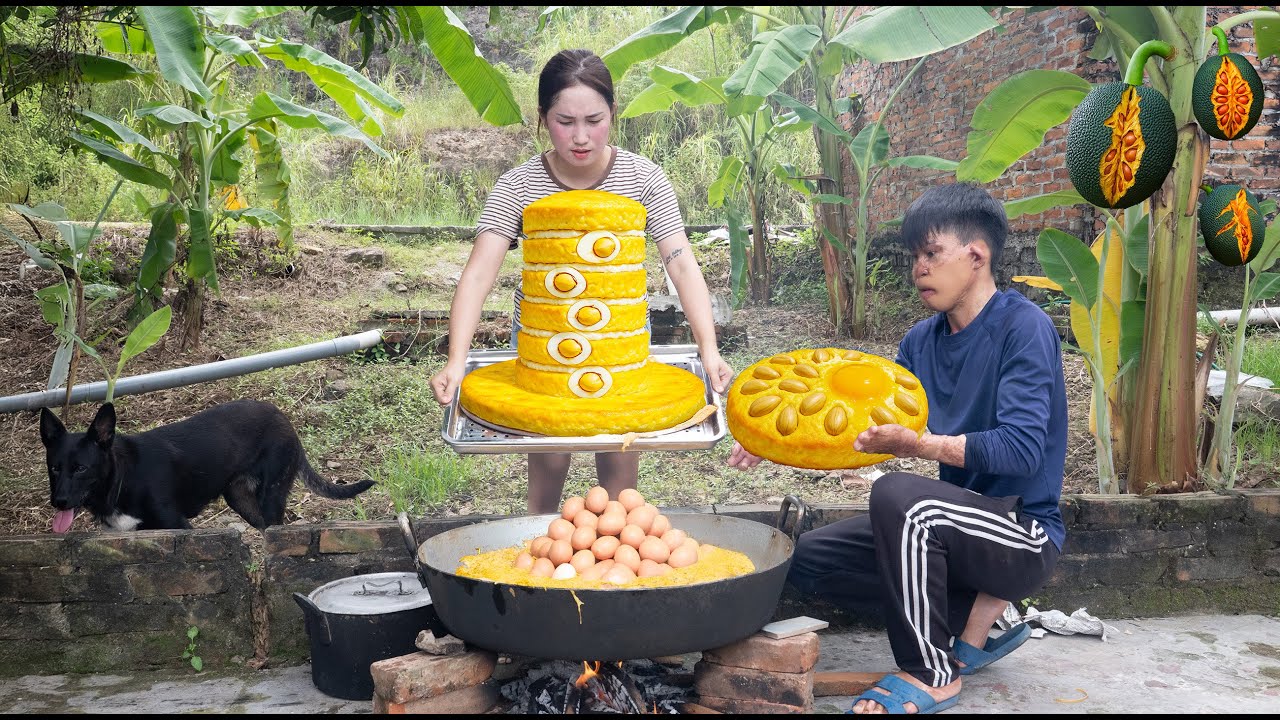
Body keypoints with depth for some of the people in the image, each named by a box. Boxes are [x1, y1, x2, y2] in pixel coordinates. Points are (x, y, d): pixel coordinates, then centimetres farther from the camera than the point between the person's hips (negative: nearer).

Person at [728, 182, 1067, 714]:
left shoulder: (1024, 328, -15)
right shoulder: (921, 341, 6)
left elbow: (1021, 447, -26)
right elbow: (869, 428, 6)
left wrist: (918, 444, -38)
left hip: (1024, 534, -8)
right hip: (955, 525, 8)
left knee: (898, 495, -34)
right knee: (810, 558, 1)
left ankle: (931, 674, -15)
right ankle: (977, 612, 4)